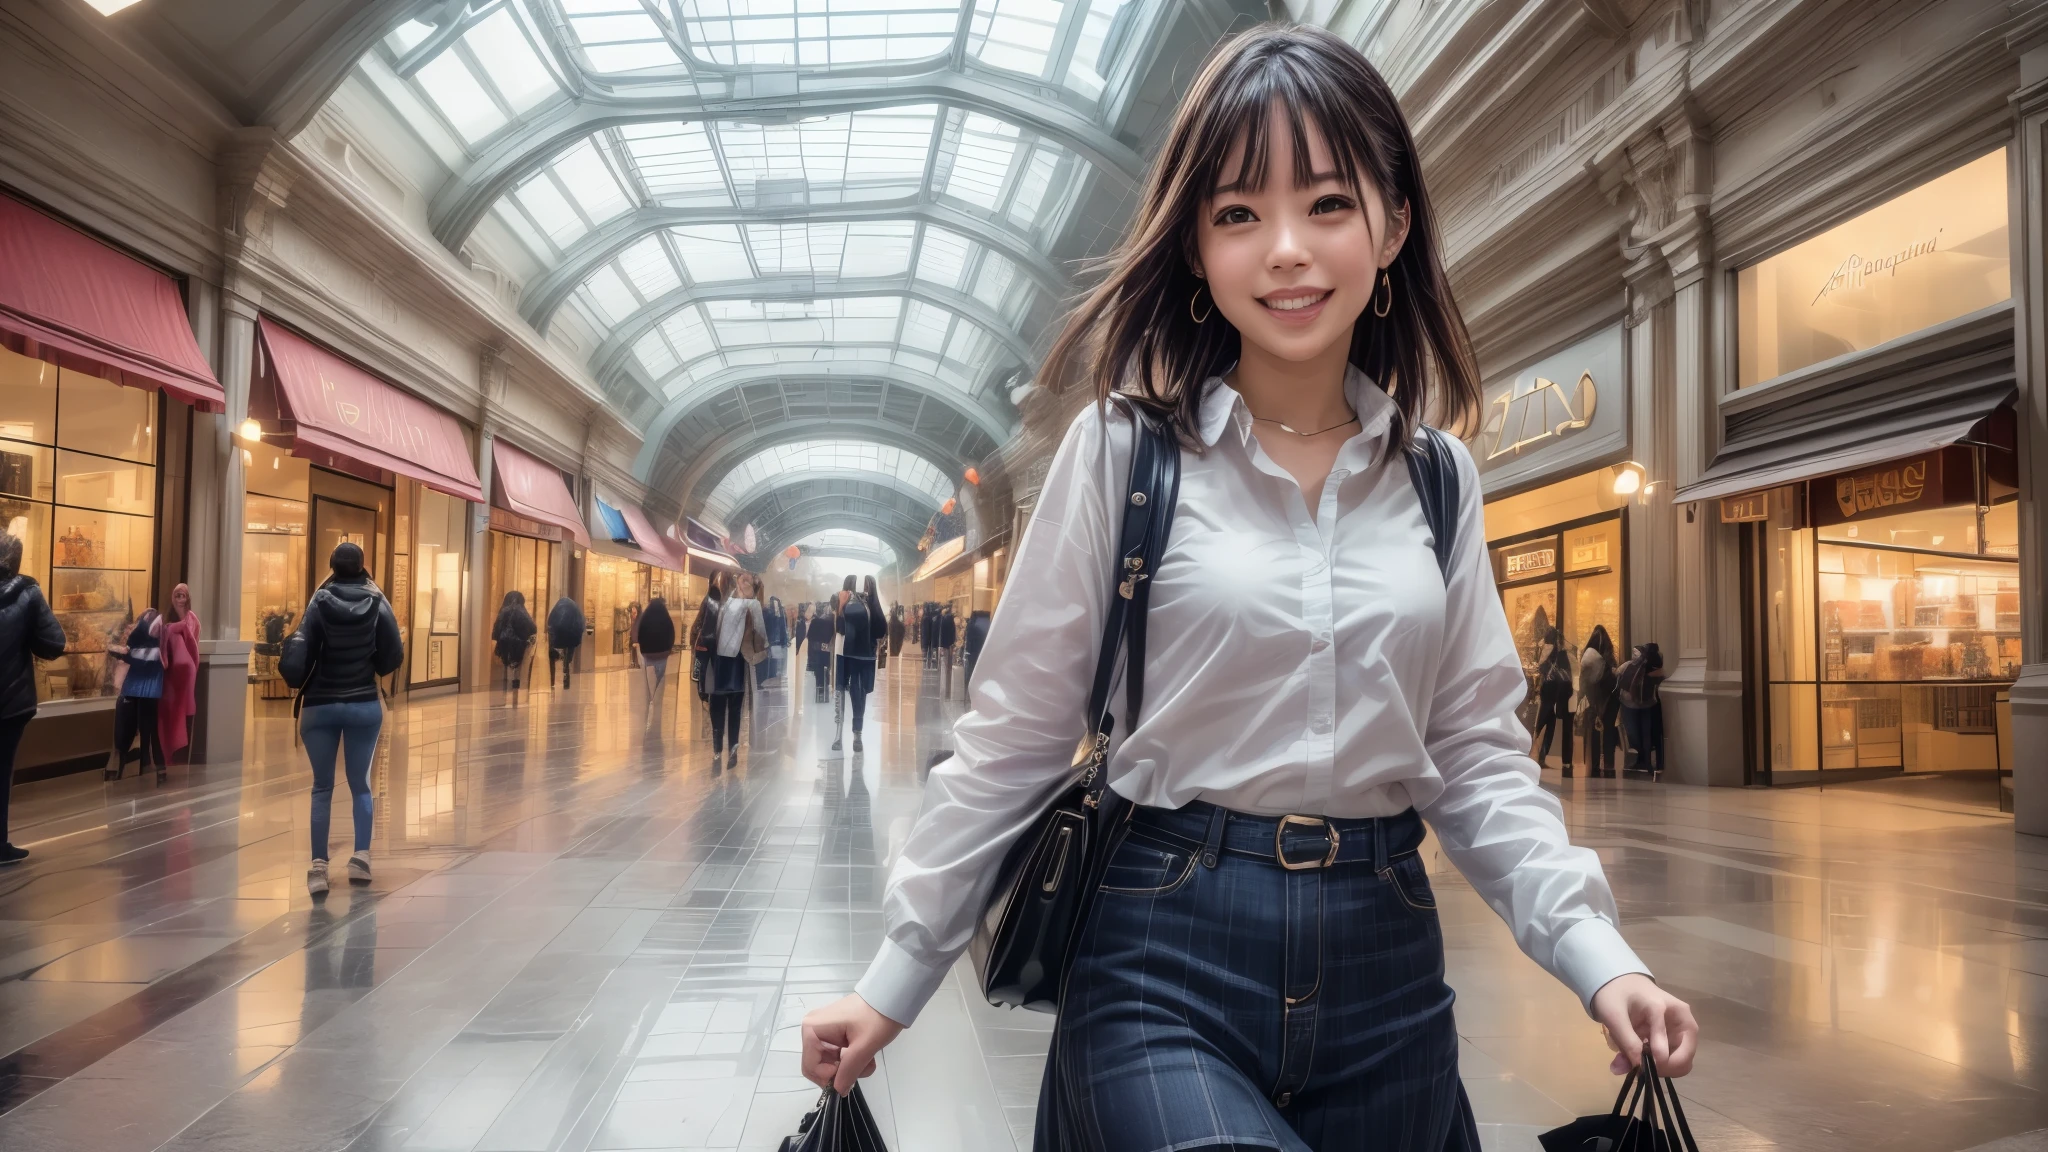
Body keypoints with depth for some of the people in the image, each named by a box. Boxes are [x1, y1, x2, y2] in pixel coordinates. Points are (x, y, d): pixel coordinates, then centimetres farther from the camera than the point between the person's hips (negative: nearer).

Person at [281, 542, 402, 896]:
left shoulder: (319, 604, -7)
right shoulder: (377, 604, -3)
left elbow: (299, 660, -13)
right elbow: (393, 658, -4)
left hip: (320, 707, -1)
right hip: (365, 706, 1)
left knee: (322, 787, 7)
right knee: (360, 784, 13)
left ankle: (318, 866, 2)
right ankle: (360, 857, 6)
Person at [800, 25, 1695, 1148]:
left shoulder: (1439, 475, 4)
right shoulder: (1124, 448, -7)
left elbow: (1475, 751, 7)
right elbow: (1012, 738, -5)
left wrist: (1597, 956, -5)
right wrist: (893, 982, -3)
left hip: (1383, 960, 4)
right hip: (1164, 952, -3)